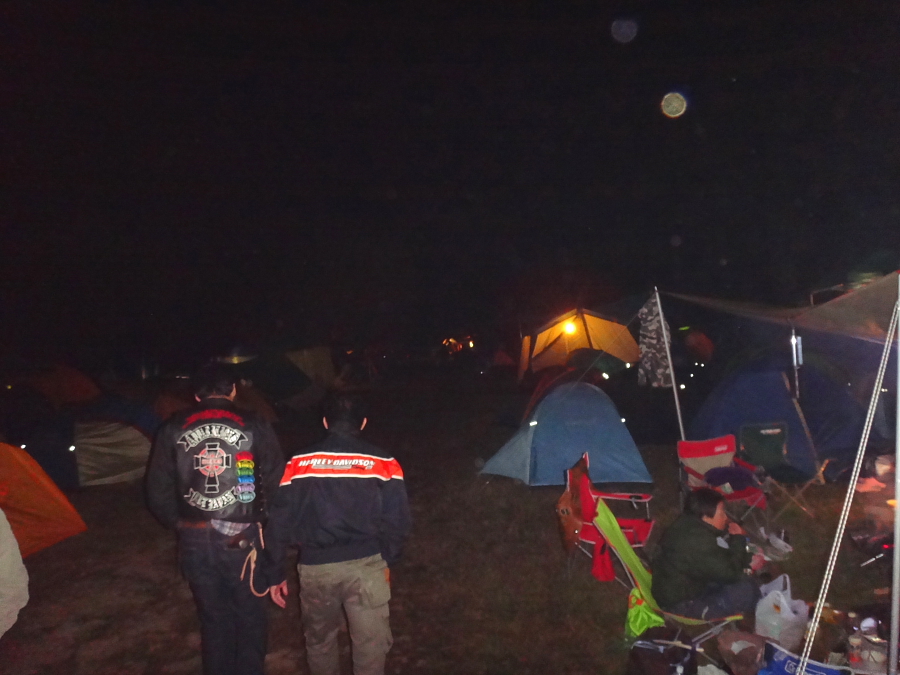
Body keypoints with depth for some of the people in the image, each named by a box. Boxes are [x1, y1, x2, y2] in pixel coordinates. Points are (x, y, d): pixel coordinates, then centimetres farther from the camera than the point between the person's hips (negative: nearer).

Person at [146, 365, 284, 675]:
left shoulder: (173, 430, 4)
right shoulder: (255, 426, -4)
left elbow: (157, 492, 6)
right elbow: (277, 484, -5)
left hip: (195, 540, 3)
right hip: (243, 538, -2)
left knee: (213, 618, 19)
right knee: (250, 617, 15)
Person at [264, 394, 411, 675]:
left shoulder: (299, 463, 0)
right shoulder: (383, 463, -3)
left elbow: (280, 522, 0)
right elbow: (397, 521, -4)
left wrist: (275, 573, 10)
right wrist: (387, 561, 12)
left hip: (315, 567, 2)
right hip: (366, 565, -2)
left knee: (319, 640, 24)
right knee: (370, 642, 11)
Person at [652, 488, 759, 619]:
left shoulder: (689, 525, -1)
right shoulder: (697, 541, -31)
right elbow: (729, 573, -23)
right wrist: (738, 539, -11)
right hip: (680, 603, -10)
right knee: (747, 591, -16)